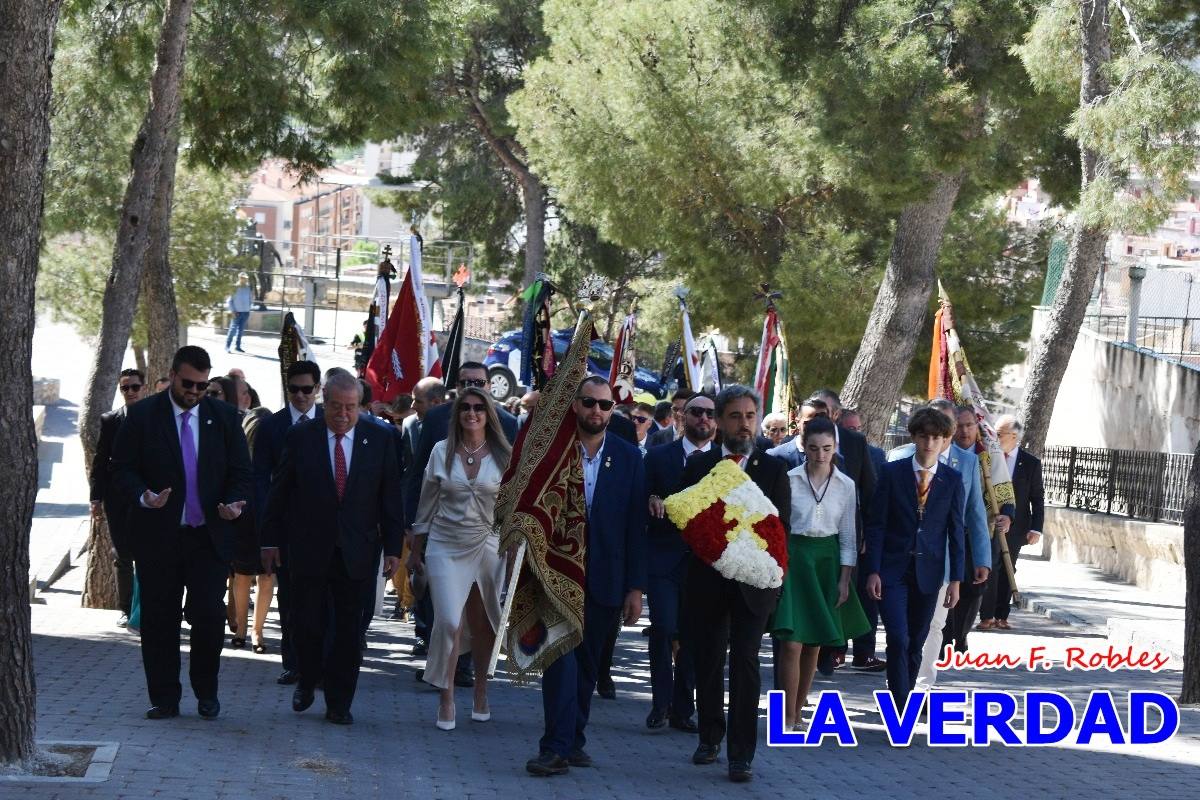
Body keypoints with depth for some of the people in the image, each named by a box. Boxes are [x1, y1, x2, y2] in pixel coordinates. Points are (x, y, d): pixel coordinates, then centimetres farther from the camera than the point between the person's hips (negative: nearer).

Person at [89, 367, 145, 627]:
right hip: (118, 500, 1)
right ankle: (126, 610, 12)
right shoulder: (109, 421, 5)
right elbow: (99, 462, 5)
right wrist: (96, 498, -1)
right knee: (122, 557, 5)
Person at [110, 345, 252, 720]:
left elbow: (240, 471, 8)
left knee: (209, 615, -6)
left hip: (210, 536, 1)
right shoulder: (142, 416, 0)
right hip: (157, 535, -1)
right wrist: (143, 497, -20)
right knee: (159, 619, 4)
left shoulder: (224, 417, 6)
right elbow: (122, 467, -1)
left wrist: (233, 503, -11)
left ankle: (206, 693, 13)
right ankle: (164, 699, 14)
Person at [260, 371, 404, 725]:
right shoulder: (301, 436, 0)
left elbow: (390, 496, 3)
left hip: (357, 552, 1)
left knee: (349, 630, 3)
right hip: (308, 548, -1)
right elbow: (280, 492, 4)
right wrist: (271, 540, 3)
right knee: (307, 623, 2)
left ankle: (339, 704, 12)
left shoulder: (379, 439, 1)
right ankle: (307, 682, 28)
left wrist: (393, 547, -1)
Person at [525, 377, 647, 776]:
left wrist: (635, 587, 0)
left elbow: (636, 526, 3)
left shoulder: (628, 457, 3)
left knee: (586, 664, 10)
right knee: (561, 656, -12)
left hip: (603, 578, 2)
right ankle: (557, 747, -13)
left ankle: (572, 741, 20)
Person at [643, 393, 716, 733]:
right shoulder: (658, 456, 6)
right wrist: (652, 502, -17)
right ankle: (660, 703, 0)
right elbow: (642, 500, 4)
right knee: (663, 628, -12)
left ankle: (682, 709, 12)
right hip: (664, 559, -1)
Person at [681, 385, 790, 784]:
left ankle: (741, 755, -6)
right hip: (708, 581, 2)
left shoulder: (774, 469, 2)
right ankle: (710, 738, 27)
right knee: (708, 662, 9)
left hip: (752, 581, -2)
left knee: (745, 665, -7)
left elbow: (781, 527, -2)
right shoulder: (699, 466, 6)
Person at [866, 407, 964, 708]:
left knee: (916, 643, 8)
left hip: (928, 571, 2)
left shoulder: (952, 479, 3)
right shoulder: (892, 473, -2)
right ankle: (902, 710, -11)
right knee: (898, 639, -13)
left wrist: (955, 579, 2)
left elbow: (955, 530, 5)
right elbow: (876, 524, -1)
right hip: (893, 570, -2)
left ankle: (905, 699, 23)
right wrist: (873, 571, -8)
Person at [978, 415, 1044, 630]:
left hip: (1015, 527, 1)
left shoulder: (1031, 463, 0)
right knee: (989, 568, -8)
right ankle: (986, 616, -3)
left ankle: (1001, 616, 15)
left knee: (1007, 571, 8)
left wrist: (1036, 529, -5)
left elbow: (1038, 498, 2)